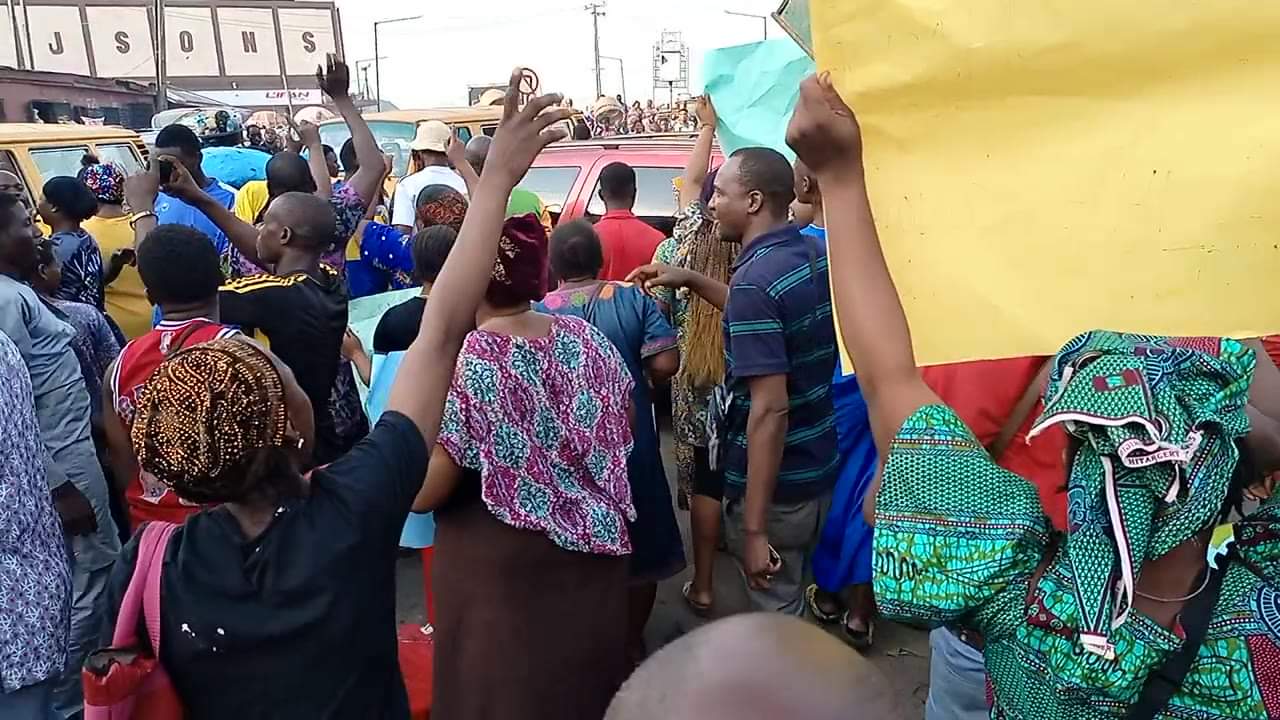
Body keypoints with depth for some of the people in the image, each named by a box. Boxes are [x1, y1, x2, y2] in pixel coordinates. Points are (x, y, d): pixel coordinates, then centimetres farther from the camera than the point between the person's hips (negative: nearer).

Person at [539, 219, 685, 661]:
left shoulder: (539, 313, -7)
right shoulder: (635, 300, -7)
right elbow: (665, 363, -15)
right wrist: (642, 385, 5)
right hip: (631, 444, 0)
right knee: (638, 543, 18)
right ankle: (632, 643, 32)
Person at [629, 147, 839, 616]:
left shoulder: (754, 279, -25)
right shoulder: (816, 256, 1)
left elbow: (770, 409, -29)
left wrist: (754, 527, -26)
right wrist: (691, 281, 16)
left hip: (774, 484, -8)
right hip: (819, 468, 9)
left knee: (775, 617, 11)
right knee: (791, 600, 27)